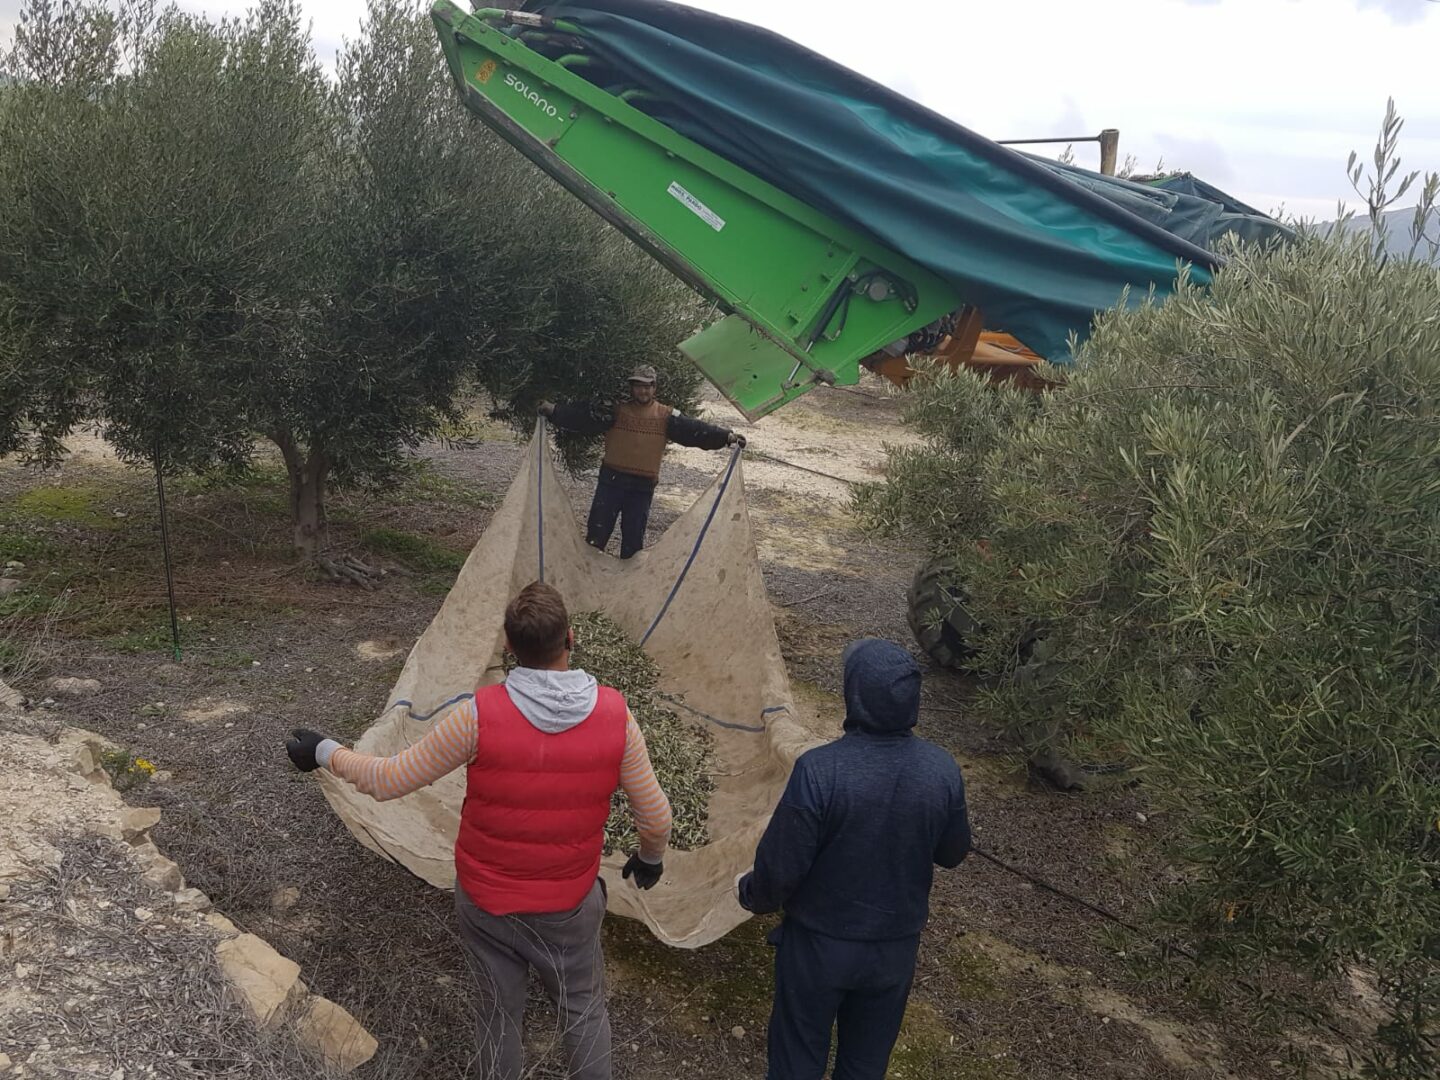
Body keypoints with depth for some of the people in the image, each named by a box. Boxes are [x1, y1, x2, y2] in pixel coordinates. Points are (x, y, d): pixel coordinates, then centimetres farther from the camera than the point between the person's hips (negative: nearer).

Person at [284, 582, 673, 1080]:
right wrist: (651, 857, 14)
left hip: (485, 901, 0)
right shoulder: (614, 714, -19)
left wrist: (324, 752, 4)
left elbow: (389, 781, -13)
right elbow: (655, 815, -8)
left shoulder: (479, 715, -24)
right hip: (570, 906, 0)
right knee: (584, 1010, 23)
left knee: (499, 1013, 22)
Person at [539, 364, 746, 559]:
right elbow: (584, 415, -7)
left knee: (634, 536, 7)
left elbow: (693, 429, -6)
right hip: (611, 480, 0)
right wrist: (555, 410, -18)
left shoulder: (666, 417, 1)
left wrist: (725, 436, -17)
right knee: (597, 530, 1)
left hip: (643, 486, 0)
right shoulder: (616, 411, 1)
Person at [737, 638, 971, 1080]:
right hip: (897, 945, 3)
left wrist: (753, 894, 1)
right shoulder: (943, 771, -17)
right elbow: (952, 853, 0)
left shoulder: (818, 770, -29)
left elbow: (781, 864, -20)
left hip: (819, 944, -3)